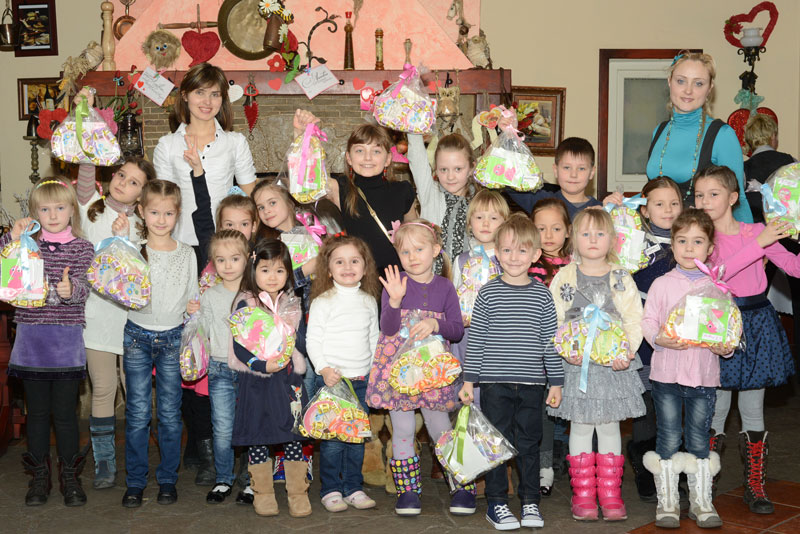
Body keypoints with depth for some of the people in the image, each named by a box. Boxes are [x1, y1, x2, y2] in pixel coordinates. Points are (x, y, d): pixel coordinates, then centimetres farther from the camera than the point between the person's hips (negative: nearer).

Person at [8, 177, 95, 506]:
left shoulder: (82, 248, 1)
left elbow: (83, 288, -11)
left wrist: (71, 289, -34)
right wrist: (12, 239, -13)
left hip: (66, 342, -2)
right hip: (30, 340, 2)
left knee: (65, 411, 4)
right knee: (37, 411, 10)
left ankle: (69, 476, 18)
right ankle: (39, 476, 21)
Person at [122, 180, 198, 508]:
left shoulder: (187, 253, 6)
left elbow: (192, 299, 11)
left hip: (173, 337, 1)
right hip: (138, 336, -1)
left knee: (170, 413, 4)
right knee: (137, 413, 0)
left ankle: (167, 480, 16)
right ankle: (135, 482, 11)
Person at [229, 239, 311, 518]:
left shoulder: (292, 304, 8)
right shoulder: (245, 304, -4)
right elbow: (239, 347, -9)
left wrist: (291, 360, -3)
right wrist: (262, 365, -20)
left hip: (288, 379, 3)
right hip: (256, 381, -3)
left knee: (293, 436, 2)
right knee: (258, 437, 4)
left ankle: (298, 494, 12)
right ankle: (263, 493, 17)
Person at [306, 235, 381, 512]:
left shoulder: (369, 301, 10)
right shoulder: (323, 302, -5)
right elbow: (312, 340, -5)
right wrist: (323, 369, -16)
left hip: (363, 380, 4)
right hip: (331, 379, -4)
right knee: (332, 438, -4)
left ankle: (353, 487, 19)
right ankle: (331, 490, 8)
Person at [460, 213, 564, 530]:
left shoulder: (542, 295, 4)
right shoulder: (488, 294, 0)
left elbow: (549, 341, 7)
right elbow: (476, 339, 2)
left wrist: (556, 382, 6)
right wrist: (469, 380, -1)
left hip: (531, 384, 1)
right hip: (495, 382, -1)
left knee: (529, 444, 8)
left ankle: (530, 502, 20)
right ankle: (496, 503, 15)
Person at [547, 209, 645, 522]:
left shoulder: (621, 279, 4)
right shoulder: (564, 278, 2)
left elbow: (634, 320, 1)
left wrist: (626, 352, -14)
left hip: (614, 364, 1)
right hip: (576, 363, -1)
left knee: (609, 425, 6)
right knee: (580, 425, 3)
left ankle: (610, 493, 13)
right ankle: (583, 493, 11)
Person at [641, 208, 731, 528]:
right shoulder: (661, 284, 2)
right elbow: (648, 320, -1)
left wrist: (724, 346, -12)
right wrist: (660, 339, -20)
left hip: (704, 375, 1)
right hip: (667, 373, -1)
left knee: (699, 440, 8)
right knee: (668, 440, 3)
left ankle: (701, 501, 18)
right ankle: (667, 500, 13)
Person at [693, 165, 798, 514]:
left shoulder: (757, 232, 3)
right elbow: (715, 273, -21)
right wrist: (759, 244, -23)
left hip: (755, 322, 2)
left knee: (753, 410, 9)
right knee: (715, 409, 3)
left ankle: (755, 486, 17)